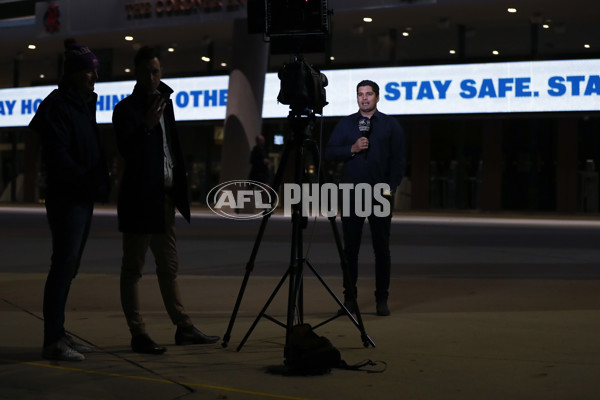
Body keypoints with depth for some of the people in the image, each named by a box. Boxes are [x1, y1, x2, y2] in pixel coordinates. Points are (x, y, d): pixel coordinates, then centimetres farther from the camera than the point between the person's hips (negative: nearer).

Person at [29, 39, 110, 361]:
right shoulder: (58, 105, -9)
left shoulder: (83, 106, 18)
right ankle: (52, 341, -9)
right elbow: (57, 156, -17)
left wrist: (99, 182, 5)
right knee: (64, 265, -10)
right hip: (66, 198, -9)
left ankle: (58, 333, 16)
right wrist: (90, 182, -15)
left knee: (68, 267, 10)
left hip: (83, 199, 9)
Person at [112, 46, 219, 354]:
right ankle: (138, 335, 1)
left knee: (169, 267, 14)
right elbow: (126, 150, -22)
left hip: (165, 198, 8)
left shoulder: (164, 102, 13)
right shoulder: (126, 109, -8)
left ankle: (183, 327, 19)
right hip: (140, 199, -7)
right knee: (133, 268, -1)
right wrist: (147, 125, -34)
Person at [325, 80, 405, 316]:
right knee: (350, 247, 2)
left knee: (382, 248, 1)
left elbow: (399, 160, 4)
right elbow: (329, 153, 3)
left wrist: (390, 188, -5)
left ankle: (382, 299, 6)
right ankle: (349, 298, 8)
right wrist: (352, 148, -12)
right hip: (352, 193, 1)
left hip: (380, 194, -1)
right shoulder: (345, 124, 10)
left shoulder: (391, 125, 7)